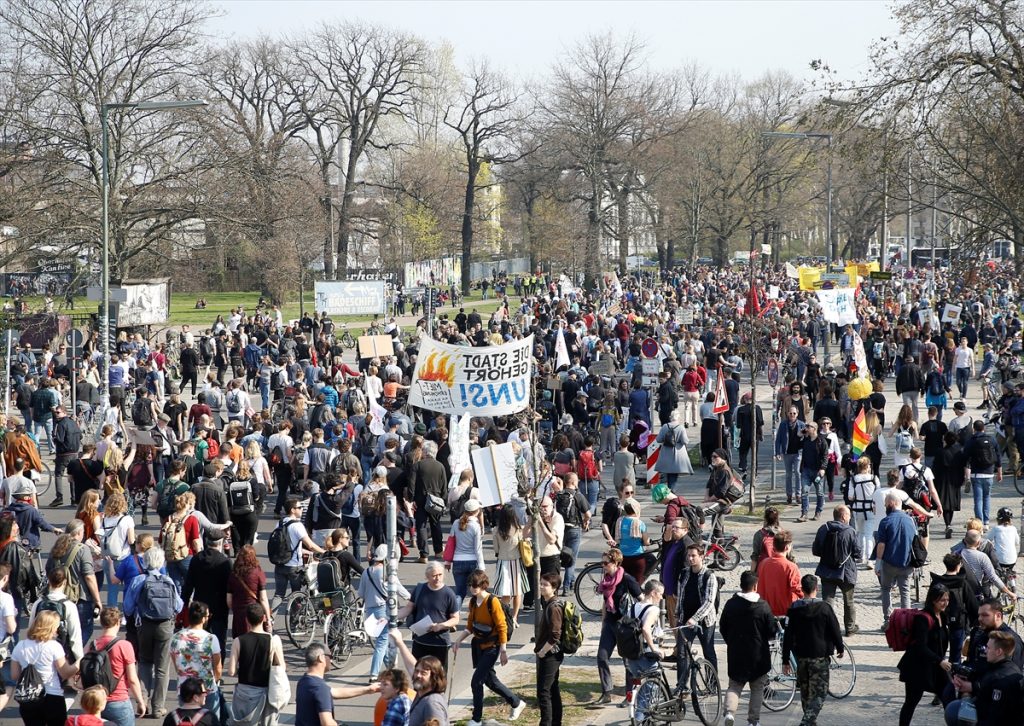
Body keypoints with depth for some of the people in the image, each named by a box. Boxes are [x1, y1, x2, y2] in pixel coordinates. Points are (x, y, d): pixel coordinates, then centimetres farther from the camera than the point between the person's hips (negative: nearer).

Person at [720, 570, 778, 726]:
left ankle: (730, 712, -12)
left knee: (734, 686, 11)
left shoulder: (730, 604, -1)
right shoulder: (763, 606, -12)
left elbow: (722, 627, 7)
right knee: (757, 688, 11)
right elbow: (772, 631, -9)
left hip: (735, 653, 2)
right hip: (758, 655, -2)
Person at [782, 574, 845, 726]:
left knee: (805, 691, 19)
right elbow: (835, 631, -5)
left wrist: (785, 660, 4)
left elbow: (788, 636, -1)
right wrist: (840, 648, 14)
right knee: (819, 693, -1)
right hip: (820, 656, -4)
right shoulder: (824, 608, -11)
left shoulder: (794, 609, -1)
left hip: (800, 656, 4)